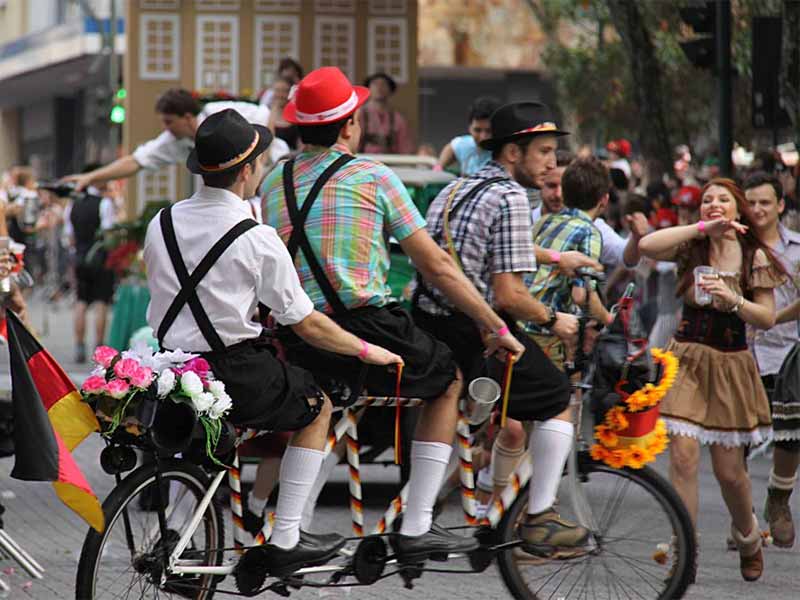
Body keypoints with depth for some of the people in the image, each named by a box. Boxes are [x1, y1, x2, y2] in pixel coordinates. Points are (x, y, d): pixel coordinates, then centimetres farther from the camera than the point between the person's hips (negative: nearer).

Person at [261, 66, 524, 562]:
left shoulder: (275, 182, 11)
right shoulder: (373, 177, -2)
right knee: (448, 382, 20)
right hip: (366, 331, -4)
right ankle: (416, 530, 14)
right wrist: (496, 327, 6)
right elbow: (436, 266, -1)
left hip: (297, 343, 4)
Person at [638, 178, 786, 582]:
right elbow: (646, 246, -18)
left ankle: (748, 540, 32)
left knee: (729, 470, 5)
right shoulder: (691, 249, 2)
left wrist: (732, 299, -20)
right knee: (683, 456, -14)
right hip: (686, 360, 0)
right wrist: (702, 228, -18)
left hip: (730, 366, 0)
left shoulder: (755, 257, 0)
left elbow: (767, 319, -2)